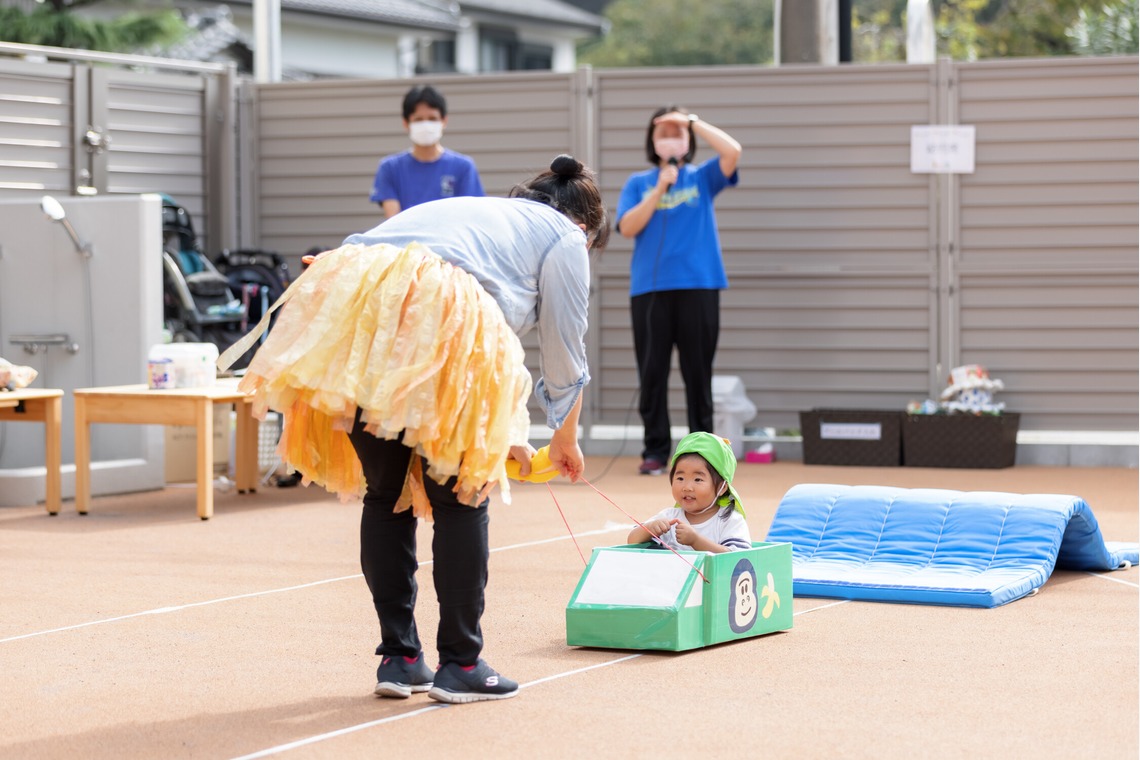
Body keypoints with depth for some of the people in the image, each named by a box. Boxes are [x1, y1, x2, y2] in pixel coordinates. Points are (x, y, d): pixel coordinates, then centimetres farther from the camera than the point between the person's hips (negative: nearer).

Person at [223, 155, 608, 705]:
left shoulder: (468, 208, 41)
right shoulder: (564, 238, 22)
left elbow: (487, 338, 48)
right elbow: (564, 359, 25)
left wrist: (503, 435, 56)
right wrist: (565, 439, 42)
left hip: (345, 301, 6)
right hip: (433, 314, -6)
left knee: (386, 494, 17)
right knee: (460, 496, 8)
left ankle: (398, 658, 17)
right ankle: (460, 665, 10)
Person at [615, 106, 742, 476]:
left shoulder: (701, 178, 10)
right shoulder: (639, 183, 11)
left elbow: (733, 151, -8)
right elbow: (628, 227, -2)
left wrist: (692, 120, -6)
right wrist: (660, 189, -8)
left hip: (698, 286, -1)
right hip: (649, 288, 1)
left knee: (698, 372, 2)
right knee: (652, 373, 1)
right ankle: (655, 451, 6)